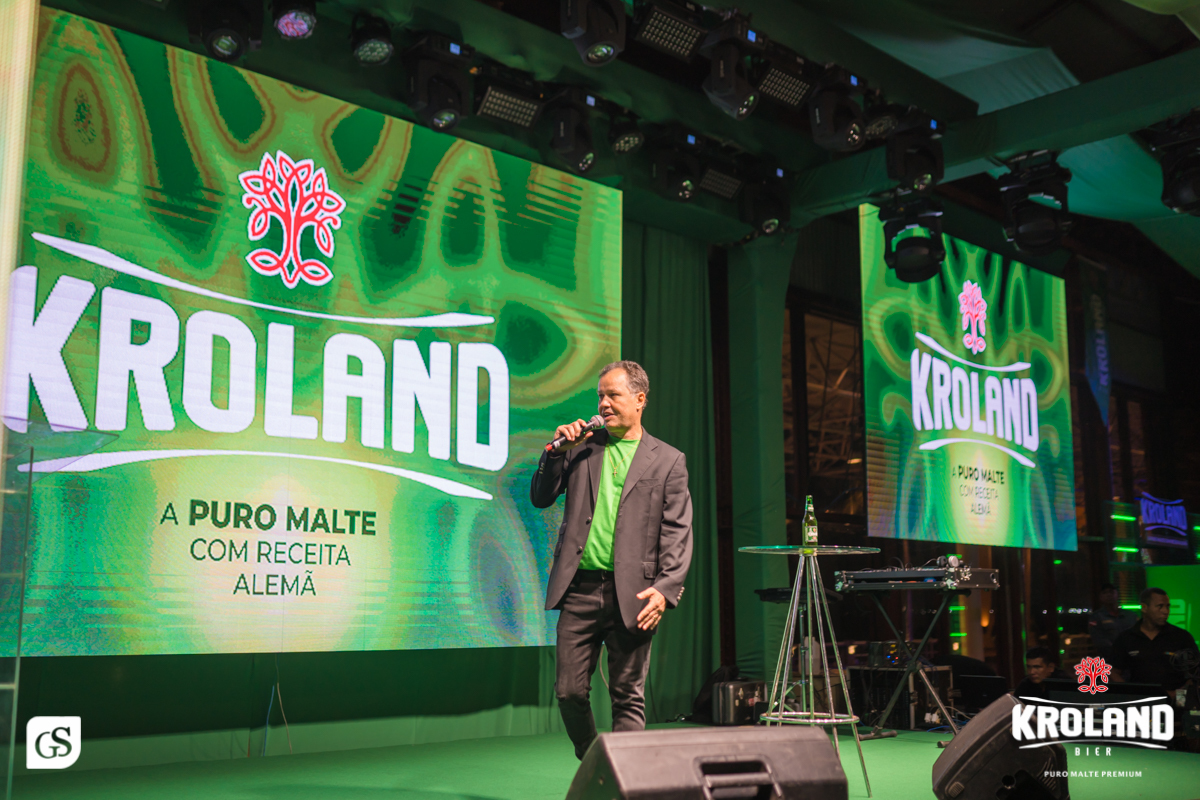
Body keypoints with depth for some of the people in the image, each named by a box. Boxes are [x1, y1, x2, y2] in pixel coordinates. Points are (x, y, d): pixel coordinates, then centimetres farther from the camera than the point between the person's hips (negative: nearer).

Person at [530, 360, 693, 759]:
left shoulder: (668, 461, 5)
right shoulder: (581, 447, 13)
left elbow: (678, 532, 0)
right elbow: (540, 498, 12)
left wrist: (665, 589, -13)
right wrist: (557, 452, -2)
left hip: (632, 595, -2)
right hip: (580, 588, 3)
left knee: (628, 698, 2)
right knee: (569, 691, 4)